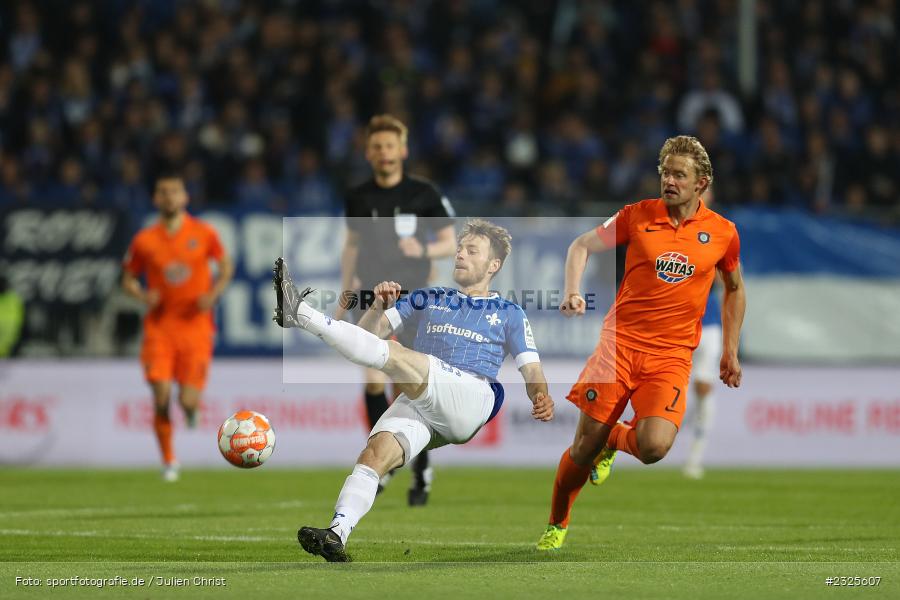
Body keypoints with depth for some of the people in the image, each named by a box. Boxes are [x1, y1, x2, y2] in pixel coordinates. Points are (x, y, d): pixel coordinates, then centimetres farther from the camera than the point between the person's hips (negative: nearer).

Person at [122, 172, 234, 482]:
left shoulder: (203, 233, 0)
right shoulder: (144, 240, 1)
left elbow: (226, 266, 12)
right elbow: (128, 279, 12)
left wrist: (214, 293, -7)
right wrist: (143, 295, -10)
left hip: (196, 326, -1)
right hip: (160, 327, 1)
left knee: (188, 401, -9)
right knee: (161, 396, -10)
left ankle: (191, 405, 31)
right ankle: (168, 461, 8)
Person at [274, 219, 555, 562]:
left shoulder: (509, 314, 24)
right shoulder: (427, 300, 32)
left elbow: (531, 370, 15)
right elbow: (371, 331, 25)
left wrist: (541, 397, -8)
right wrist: (379, 307, 2)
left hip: (472, 399, -3)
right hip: (417, 404, 3)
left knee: (390, 353, -26)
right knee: (376, 452, -28)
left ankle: (301, 314, -32)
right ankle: (337, 535, -42)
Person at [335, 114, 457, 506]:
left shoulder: (424, 194, -3)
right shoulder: (358, 197, 5)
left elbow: (451, 243, 2)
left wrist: (424, 249, -18)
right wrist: (345, 297, 15)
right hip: (372, 296, 2)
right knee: (374, 382, -14)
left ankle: (421, 471, 15)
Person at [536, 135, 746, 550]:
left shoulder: (722, 232, 2)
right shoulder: (637, 216, 0)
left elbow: (734, 289, 19)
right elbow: (581, 246, 10)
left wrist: (730, 352, 16)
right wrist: (572, 293, -7)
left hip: (671, 356, 0)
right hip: (620, 342, 0)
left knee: (654, 447, -21)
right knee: (584, 446, -3)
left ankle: (614, 439, 16)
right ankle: (557, 526, 21)